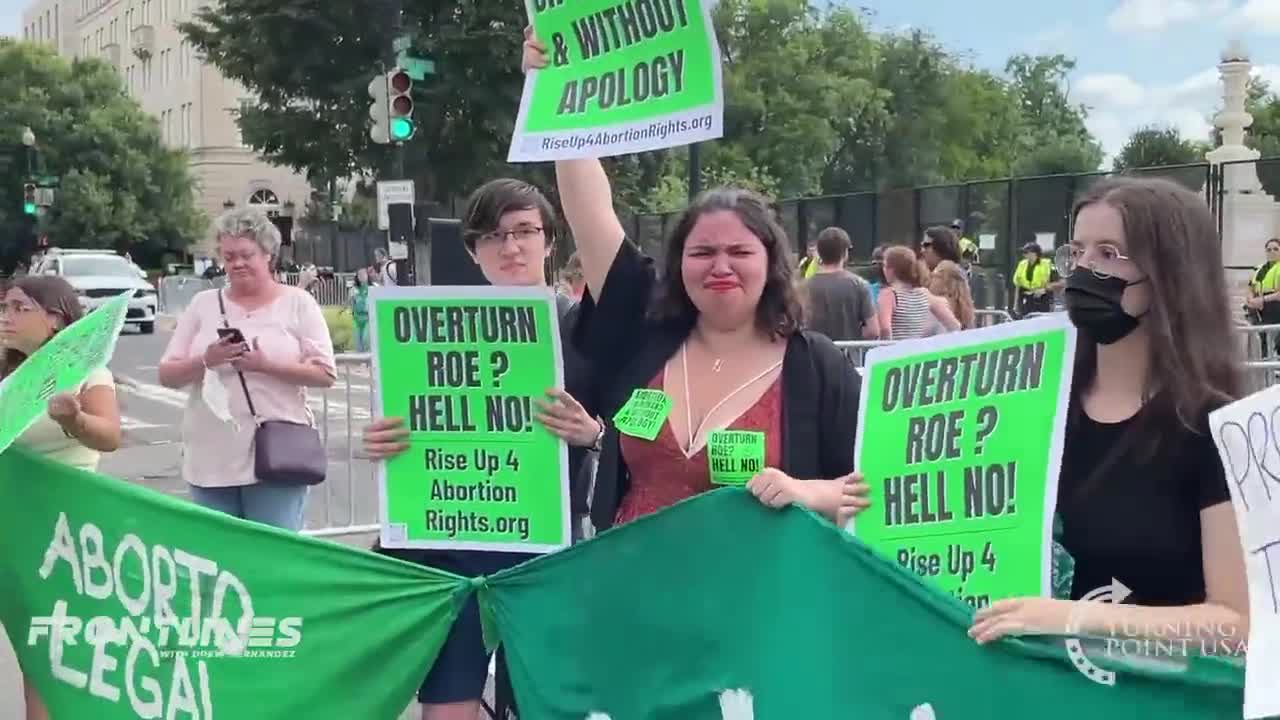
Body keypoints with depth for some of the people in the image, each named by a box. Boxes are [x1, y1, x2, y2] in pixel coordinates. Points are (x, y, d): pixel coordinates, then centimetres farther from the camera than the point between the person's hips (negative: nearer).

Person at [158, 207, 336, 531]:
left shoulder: (298, 302, 3)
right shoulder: (203, 304, 11)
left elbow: (325, 374, -3)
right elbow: (167, 375, 10)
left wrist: (266, 365, -16)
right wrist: (205, 361, -10)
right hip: (211, 460, 3)